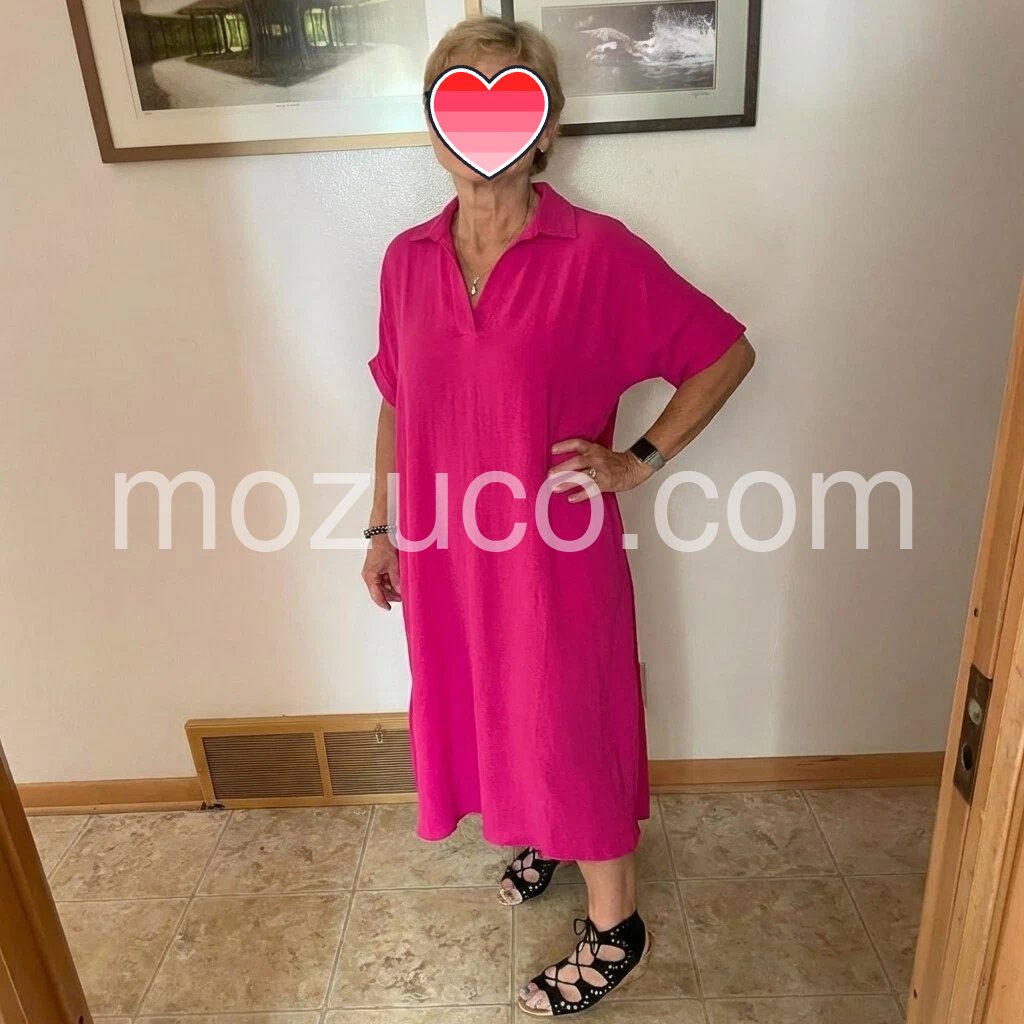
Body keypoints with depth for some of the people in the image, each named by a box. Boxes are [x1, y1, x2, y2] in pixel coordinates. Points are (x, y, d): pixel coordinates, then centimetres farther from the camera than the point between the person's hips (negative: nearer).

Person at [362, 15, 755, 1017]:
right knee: (483, 704, 23)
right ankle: (537, 834, 55)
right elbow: (397, 405, 9)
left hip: (555, 548, -5)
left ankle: (614, 928, 36)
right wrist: (383, 530, 11)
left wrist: (640, 460, -12)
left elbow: (727, 352, -6)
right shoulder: (408, 259, 0)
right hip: (448, 546, 5)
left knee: (568, 726, 10)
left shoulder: (599, 253, -15)